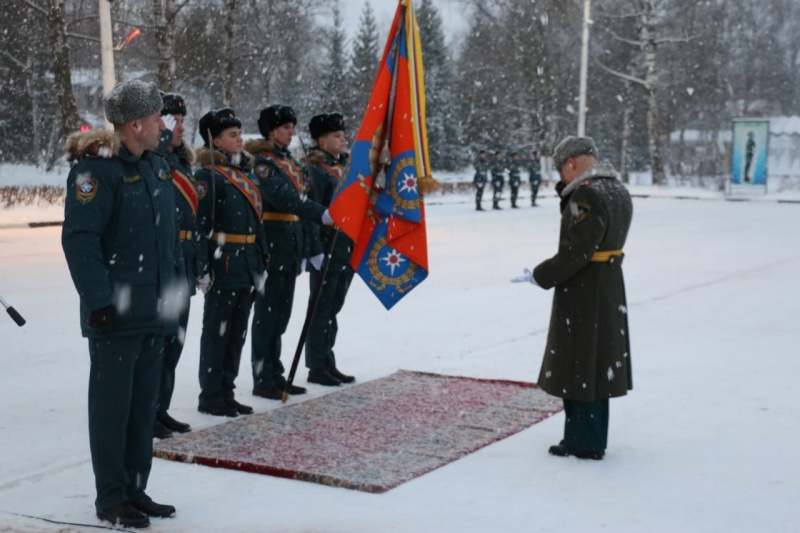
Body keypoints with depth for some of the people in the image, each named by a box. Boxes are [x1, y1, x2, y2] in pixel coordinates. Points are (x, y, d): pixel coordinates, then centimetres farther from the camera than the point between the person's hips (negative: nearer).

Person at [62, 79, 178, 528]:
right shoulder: (97, 169, -13)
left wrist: (175, 287, 15)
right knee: (113, 404, 2)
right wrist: (98, 300, -21)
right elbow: (79, 239, -18)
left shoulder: (158, 167, 12)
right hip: (117, 314, -8)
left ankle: (136, 489, 26)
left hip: (155, 310, 8)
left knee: (145, 404, 14)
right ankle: (111, 498, 13)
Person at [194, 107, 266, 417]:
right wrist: (204, 267, -21)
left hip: (247, 266, 8)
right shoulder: (208, 175, -10)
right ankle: (211, 397, 10)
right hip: (223, 266, -8)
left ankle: (227, 393, 23)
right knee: (216, 332, 1)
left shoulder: (248, 173, 15)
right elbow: (202, 225, -16)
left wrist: (260, 263, 17)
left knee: (237, 333, 13)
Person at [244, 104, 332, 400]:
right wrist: (322, 213, -36)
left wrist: (313, 248, 18)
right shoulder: (262, 162, -10)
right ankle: (263, 380, 4)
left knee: (281, 314, 13)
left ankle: (275, 375, 20)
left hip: (290, 250, 8)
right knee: (267, 314, -3)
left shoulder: (290, 161, 18)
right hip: (271, 247, -8)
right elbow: (284, 197, -26)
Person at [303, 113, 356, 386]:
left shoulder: (345, 167, 15)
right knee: (321, 310, 0)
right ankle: (316, 367, 8)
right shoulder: (316, 169, -11)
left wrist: (356, 247, 18)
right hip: (326, 252, -8)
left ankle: (328, 363, 23)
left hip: (346, 251, 8)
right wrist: (316, 249, -21)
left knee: (332, 309, 14)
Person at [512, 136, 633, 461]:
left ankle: (584, 443, 8)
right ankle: (592, 438, 28)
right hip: (610, 286, 10)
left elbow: (575, 252, -25)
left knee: (578, 365, 0)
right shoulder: (619, 191, 10)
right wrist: (570, 191, 8)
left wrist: (540, 276, -15)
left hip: (583, 293, -10)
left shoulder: (587, 195, -21)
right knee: (597, 363, 17)